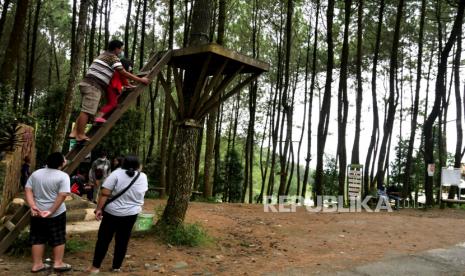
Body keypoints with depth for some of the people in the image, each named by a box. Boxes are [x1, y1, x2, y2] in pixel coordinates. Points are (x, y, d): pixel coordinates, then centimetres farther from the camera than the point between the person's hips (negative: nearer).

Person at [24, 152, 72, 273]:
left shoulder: (36, 173, 5)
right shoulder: (63, 176, -13)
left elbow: (28, 190, -2)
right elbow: (62, 195, -21)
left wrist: (33, 206, -11)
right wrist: (51, 211, -18)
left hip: (37, 213, 5)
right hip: (57, 214, -5)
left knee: (38, 239, 14)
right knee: (58, 239, 8)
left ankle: (37, 264, 20)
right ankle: (58, 263, 13)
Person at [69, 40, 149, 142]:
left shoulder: (103, 56, 29)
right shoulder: (113, 57, -1)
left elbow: (117, 75, 32)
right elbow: (123, 73, -7)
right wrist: (140, 80, -2)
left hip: (87, 83, 10)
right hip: (93, 86, -10)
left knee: (85, 110, 12)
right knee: (87, 111, -10)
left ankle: (74, 132, 11)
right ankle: (80, 136, -10)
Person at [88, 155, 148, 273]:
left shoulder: (117, 173, -11)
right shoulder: (143, 177, -1)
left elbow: (104, 194, -16)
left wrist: (99, 209, -9)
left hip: (112, 212, -3)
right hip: (131, 214, 3)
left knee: (103, 239, 9)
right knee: (122, 241, 14)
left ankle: (95, 266, 14)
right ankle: (116, 267, 21)